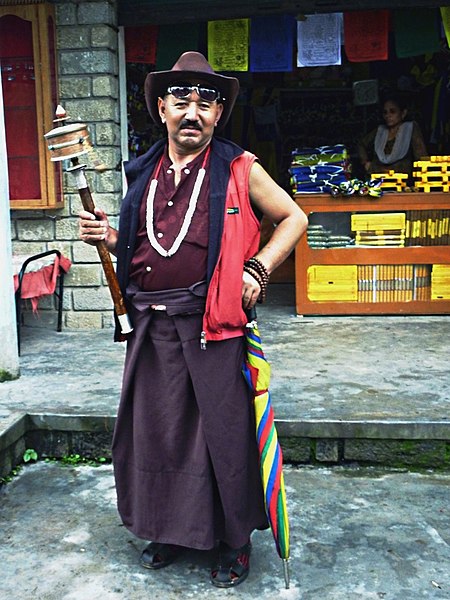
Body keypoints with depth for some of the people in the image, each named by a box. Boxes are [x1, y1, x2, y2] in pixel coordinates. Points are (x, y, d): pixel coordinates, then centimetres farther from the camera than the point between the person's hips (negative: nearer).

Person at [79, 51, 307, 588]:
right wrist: (107, 237, 2)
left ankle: (234, 541, 25)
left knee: (224, 429, 4)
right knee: (156, 427, 12)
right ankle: (171, 529, 35)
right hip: (150, 324, 5)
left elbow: (293, 219, 7)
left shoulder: (239, 169, 0)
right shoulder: (143, 173, 13)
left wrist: (257, 269, -6)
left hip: (213, 323, -4)